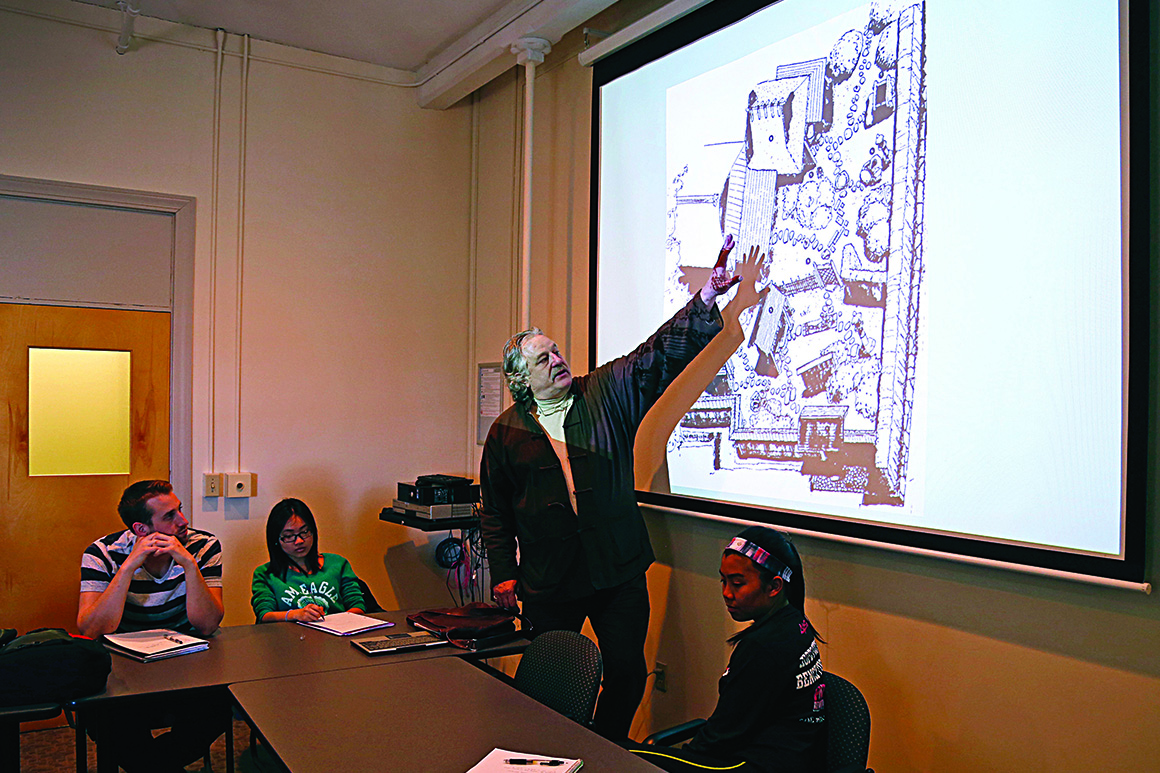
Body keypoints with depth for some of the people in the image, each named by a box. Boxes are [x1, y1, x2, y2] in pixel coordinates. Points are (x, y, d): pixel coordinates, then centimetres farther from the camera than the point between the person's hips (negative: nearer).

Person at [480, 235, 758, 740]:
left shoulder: (608, 394, 3)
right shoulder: (506, 433, 3)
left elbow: (661, 353, -4)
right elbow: (496, 514, 9)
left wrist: (706, 299, -15)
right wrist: (503, 573, 2)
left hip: (619, 571, 1)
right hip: (548, 583, 0)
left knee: (627, 675, 7)